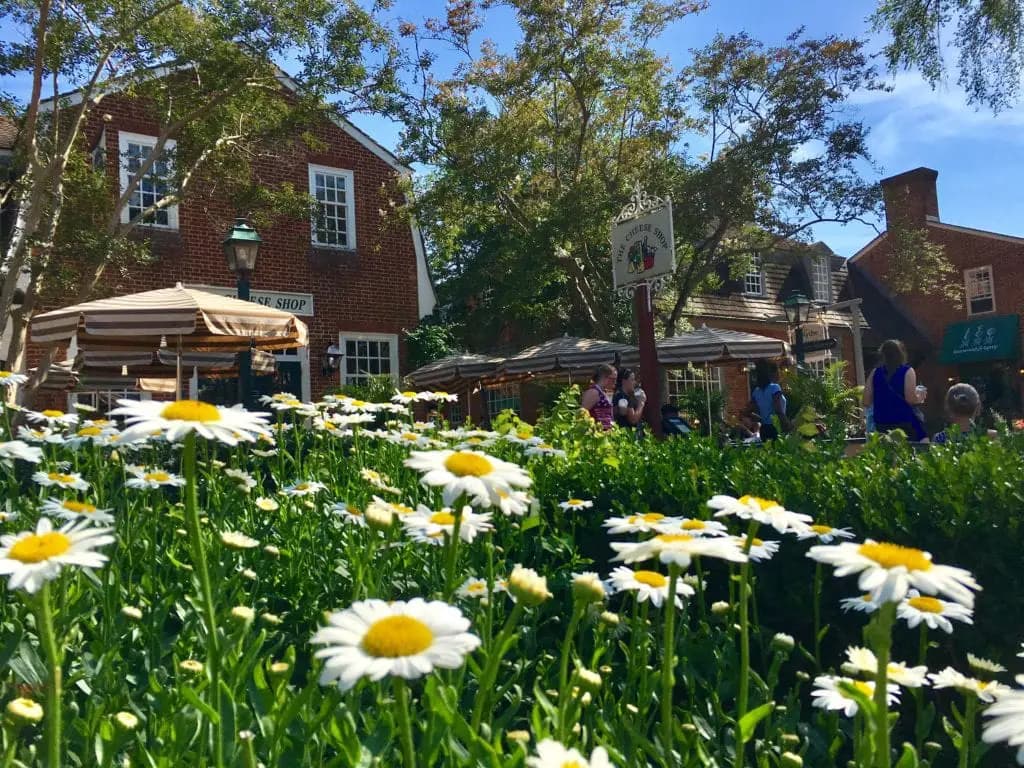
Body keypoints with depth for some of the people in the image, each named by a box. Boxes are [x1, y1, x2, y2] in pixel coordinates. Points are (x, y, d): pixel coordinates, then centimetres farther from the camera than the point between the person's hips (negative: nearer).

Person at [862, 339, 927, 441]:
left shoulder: (875, 373, 5)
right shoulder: (907, 371, -5)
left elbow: (866, 402, 3)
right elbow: (911, 399, -13)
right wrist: (920, 396, 7)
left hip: (882, 424, 4)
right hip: (905, 424, -4)